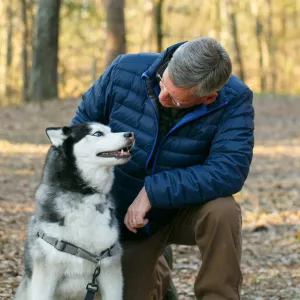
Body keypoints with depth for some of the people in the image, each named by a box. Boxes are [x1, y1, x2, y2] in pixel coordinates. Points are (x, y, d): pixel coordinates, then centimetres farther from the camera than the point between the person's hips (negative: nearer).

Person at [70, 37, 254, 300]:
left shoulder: (234, 101, -27)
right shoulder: (125, 72, -21)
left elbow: (229, 171, -36)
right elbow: (85, 121, -4)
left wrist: (153, 191, -36)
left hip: (187, 207, -2)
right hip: (127, 216, 3)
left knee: (221, 212, -35)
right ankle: (158, 275, 40)